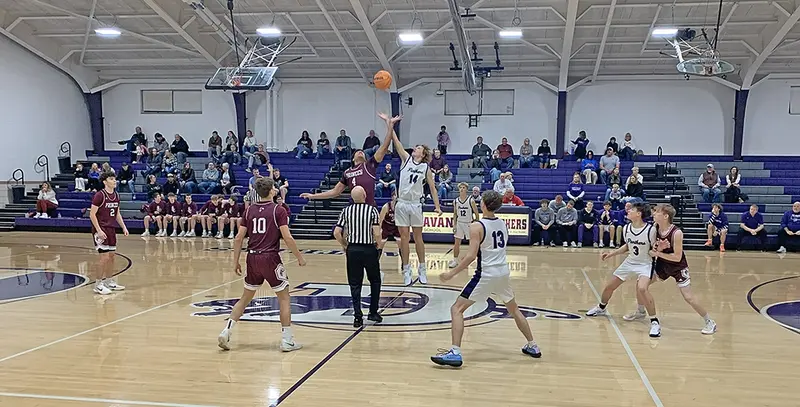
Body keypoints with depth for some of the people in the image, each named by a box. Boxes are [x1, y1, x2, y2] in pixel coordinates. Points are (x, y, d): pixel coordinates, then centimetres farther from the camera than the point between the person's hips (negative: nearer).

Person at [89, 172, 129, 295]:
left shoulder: (116, 195, 9)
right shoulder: (99, 195, -14)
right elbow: (92, 214, -15)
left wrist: (123, 227, 9)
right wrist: (99, 230, -21)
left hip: (111, 229, 8)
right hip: (101, 229, -8)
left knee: (111, 256, 12)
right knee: (105, 257, -10)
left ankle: (110, 282, 23)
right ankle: (98, 285, 0)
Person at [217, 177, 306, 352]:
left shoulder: (250, 210, 7)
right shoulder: (278, 210, -6)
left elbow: (238, 238, 5)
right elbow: (287, 238, -13)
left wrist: (236, 262, 12)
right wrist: (300, 257, -2)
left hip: (253, 258, 5)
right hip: (270, 258, -5)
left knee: (245, 297, 19)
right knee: (284, 298, 7)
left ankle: (226, 332, 12)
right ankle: (287, 340, 7)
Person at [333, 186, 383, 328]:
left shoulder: (346, 211, 1)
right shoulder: (372, 210, -6)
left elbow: (336, 233, -4)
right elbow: (377, 233, -14)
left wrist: (344, 245, 12)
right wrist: (378, 244, 6)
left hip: (352, 249, 2)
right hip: (369, 249, -2)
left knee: (355, 284, 9)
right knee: (375, 281, 18)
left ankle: (357, 316, 3)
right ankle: (373, 313, 21)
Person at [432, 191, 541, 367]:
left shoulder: (477, 226, -12)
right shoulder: (503, 224, 8)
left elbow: (471, 256, -18)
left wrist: (451, 273, -12)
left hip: (486, 274, -7)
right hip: (504, 272, 7)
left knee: (457, 309, -1)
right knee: (514, 309, 27)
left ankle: (455, 353, -12)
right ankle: (532, 346, 35)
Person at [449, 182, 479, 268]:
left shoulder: (471, 201, -12)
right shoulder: (455, 201, -1)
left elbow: (476, 213, -7)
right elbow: (455, 214, 10)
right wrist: (454, 225, 4)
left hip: (469, 223, -3)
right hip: (459, 223, 3)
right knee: (456, 243, 5)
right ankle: (455, 260, 16)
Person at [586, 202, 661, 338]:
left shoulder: (650, 230, -22)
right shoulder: (626, 228, -5)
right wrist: (611, 254, 8)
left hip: (645, 264, -6)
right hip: (629, 262, 6)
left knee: (642, 288, -33)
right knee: (609, 287, 13)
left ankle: (655, 322, -20)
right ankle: (601, 308, 44)